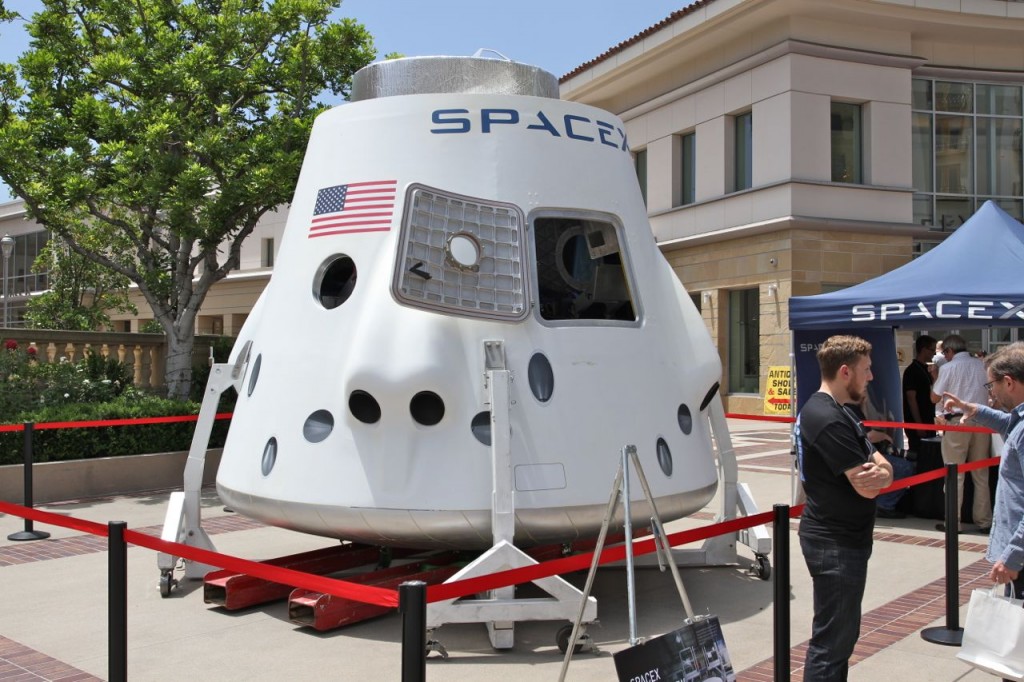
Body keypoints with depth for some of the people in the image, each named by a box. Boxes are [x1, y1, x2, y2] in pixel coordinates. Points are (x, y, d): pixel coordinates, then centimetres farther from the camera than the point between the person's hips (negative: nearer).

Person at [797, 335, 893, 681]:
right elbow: (866, 487, -24)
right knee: (831, 642, -2)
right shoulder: (828, 419, -22)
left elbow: (884, 469, 7)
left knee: (843, 634, 21)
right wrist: (876, 473, -2)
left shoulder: (838, 412, 12)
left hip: (845, 540, 10)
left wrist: (880, 472, -16)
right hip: (835, 546, -10)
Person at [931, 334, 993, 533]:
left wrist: (934, 378, 13)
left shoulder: (948, 368, -3)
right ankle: (984, 520, 15)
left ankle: (953, 522, 2)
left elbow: (935, 398, 0)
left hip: (957, 421, -4)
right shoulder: (982, 365, 7)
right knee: (981, 474, 11)